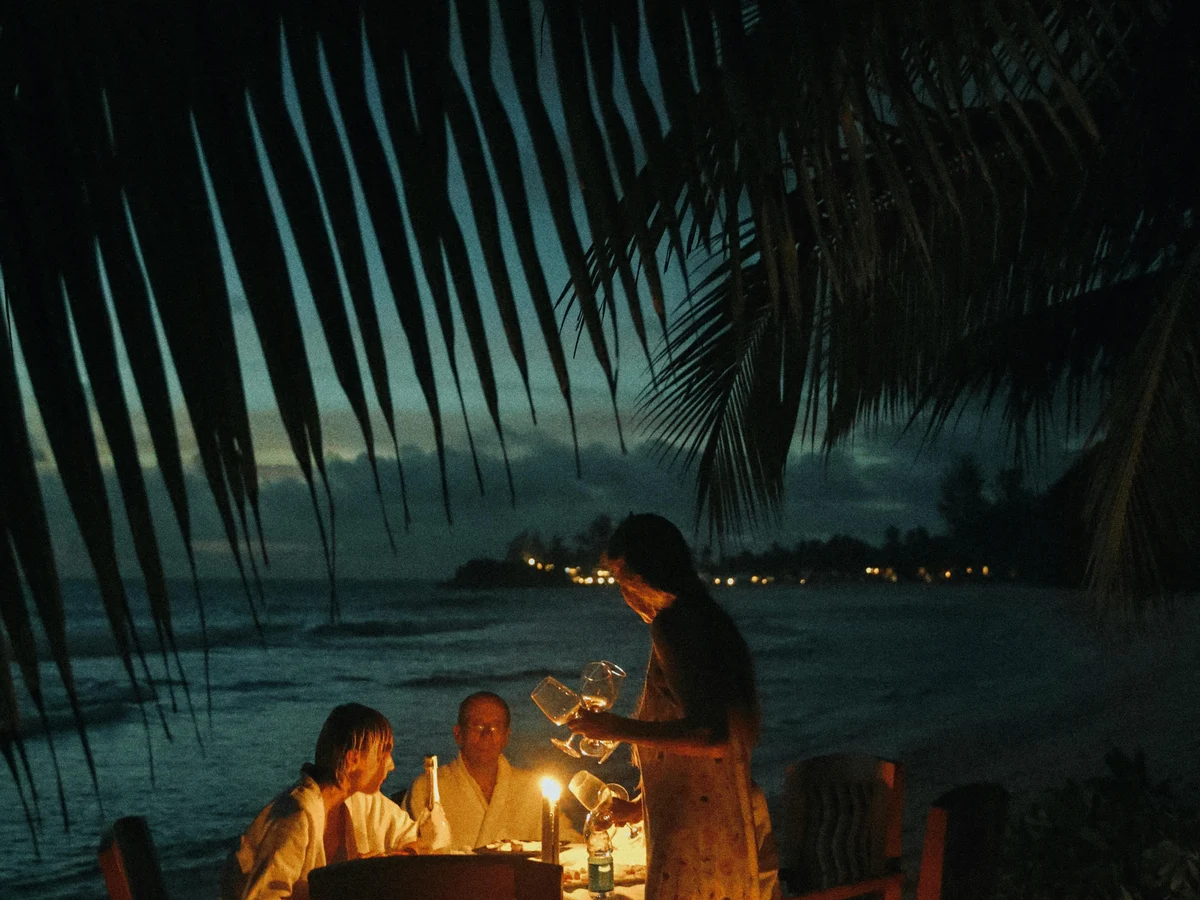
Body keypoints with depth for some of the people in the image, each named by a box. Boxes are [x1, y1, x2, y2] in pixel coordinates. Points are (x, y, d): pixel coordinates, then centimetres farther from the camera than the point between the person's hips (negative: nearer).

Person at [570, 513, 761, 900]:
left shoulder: (672, 626, -15)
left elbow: (711, 737, -25)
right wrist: (642, 805, 27)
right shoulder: (711, 622, 15)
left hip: (692, 831, -10)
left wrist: (620, 728, -15)